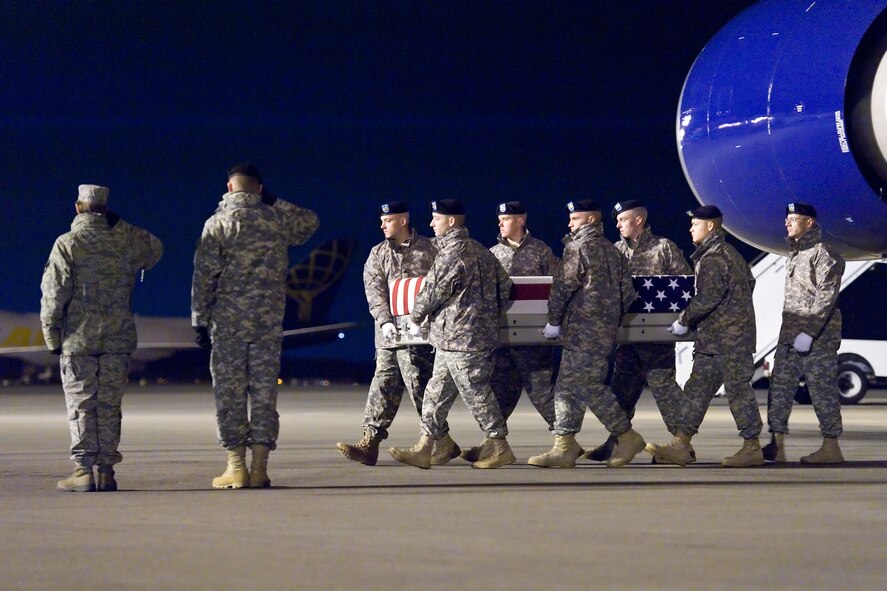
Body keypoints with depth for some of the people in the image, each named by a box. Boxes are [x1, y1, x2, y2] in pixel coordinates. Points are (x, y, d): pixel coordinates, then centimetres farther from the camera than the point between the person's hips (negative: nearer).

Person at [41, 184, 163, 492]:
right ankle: (107, 471, 6)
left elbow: (54, 294, -7)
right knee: (110, 406, 7)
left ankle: (83, 470, -5)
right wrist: (118, 225, 22)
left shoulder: (68, 244, -5)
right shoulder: (128, 241, 5)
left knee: (81, 403, 0)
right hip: (118, 339, 3)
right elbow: (155, 248, 28)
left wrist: (52, 336, 0)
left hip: (79, 339, -3)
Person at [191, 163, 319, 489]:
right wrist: (275, 203, 24)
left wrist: (200, 320, -1)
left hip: (228, 319, -3)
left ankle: (236, 467, -1)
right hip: (269, 320, 3)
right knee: (264, 389, 5)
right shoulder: (276, 218, 4)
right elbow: (309, 222, 26)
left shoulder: (218, 224, -4)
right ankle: (260, 466, 3)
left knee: (229, 391, 2)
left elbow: (204, 276, -6)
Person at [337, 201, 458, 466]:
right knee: (384, 384, 4)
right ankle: (370, 442, 4)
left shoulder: (429, 250, 4)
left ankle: (443, 442, -3)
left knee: (417, 383, -10)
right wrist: (384, 321, -13)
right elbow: (374, 290, 1)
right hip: (389, 332, 4)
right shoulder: (378, 253, 12)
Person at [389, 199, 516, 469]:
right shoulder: (479, 250, 15)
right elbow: (505, 285, 17)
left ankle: (499, 447, 2)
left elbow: (433, 292, -11)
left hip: (461, 335, -10)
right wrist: (487, 311, 24)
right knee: (438, 391, 10)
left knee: (475, 391, -4)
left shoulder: (453, 254, -16)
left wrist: (415, 317, 6)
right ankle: (423, 449, 11)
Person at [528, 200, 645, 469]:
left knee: (588, 386, -7)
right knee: (567, 386, 10)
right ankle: (564, 447, 8)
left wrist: (554, 321, -3)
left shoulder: (578, 248, -10)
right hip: (606, 331, 9)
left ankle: (627, 437, -3)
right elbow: (628, 292, 16)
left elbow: (562, 287, -12)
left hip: (583, 331, -9)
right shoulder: (611, 250, 16)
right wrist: (613, 319, 23)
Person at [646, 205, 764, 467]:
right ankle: (680, 446, 8)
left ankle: (752, 448, 0)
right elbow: (749, 284, 22)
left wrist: (684, 321, -8)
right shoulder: (730, 254, 17)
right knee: (697, 390, 8)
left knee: (738, 391, -5)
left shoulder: (712, 258, -15)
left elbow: (706, 299, -20)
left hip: (726, 338, -11)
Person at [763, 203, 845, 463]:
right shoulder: (794, 253, 19)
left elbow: (826, 296, -17)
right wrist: (790, 331, 18)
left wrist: (809, 333, -22)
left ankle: (831, 448, 1)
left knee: (822, 388, -4)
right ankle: (776, 445, 3)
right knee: (780, 386, 3)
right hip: (790, 334, 9)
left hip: (818, 335, -9)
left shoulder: (824, 253, -10)